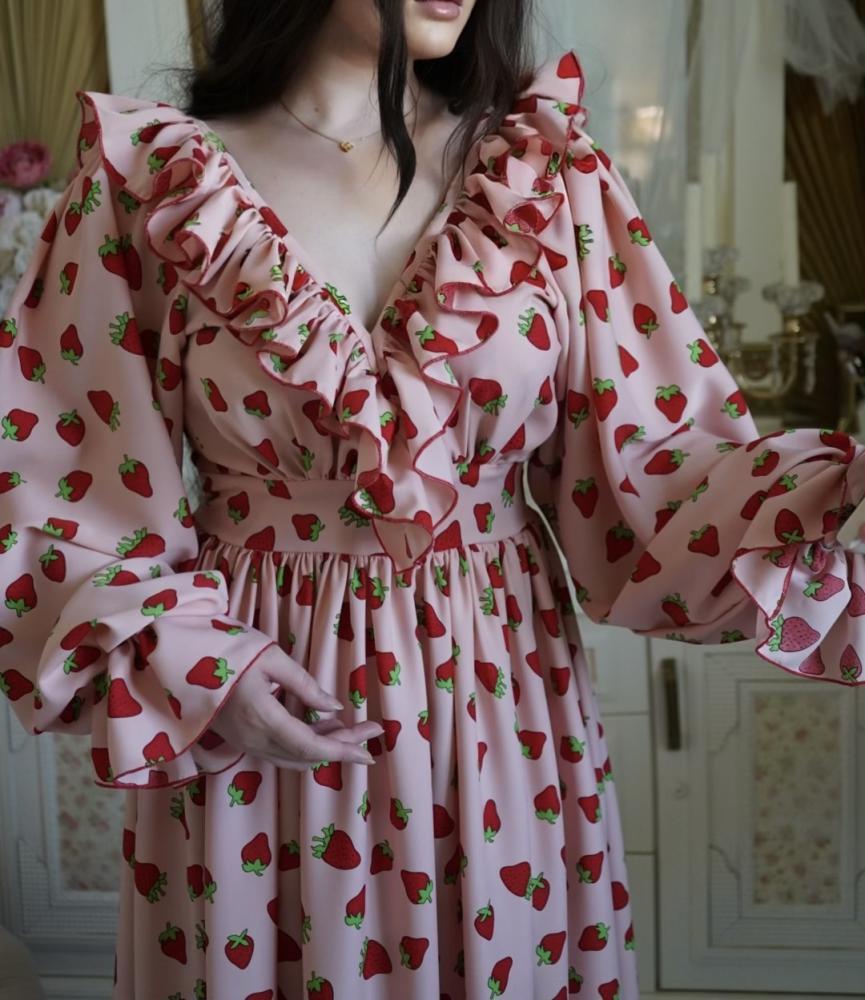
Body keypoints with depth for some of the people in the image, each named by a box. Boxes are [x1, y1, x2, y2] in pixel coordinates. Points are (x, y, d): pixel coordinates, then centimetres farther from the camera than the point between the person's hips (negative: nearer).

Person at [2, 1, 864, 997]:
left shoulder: (547, 173, -1)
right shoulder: (152, 181, -6)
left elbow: (654, 460, -5)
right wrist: (184, 662, -18)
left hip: (504, 708, 2)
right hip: (243, 724, -1)